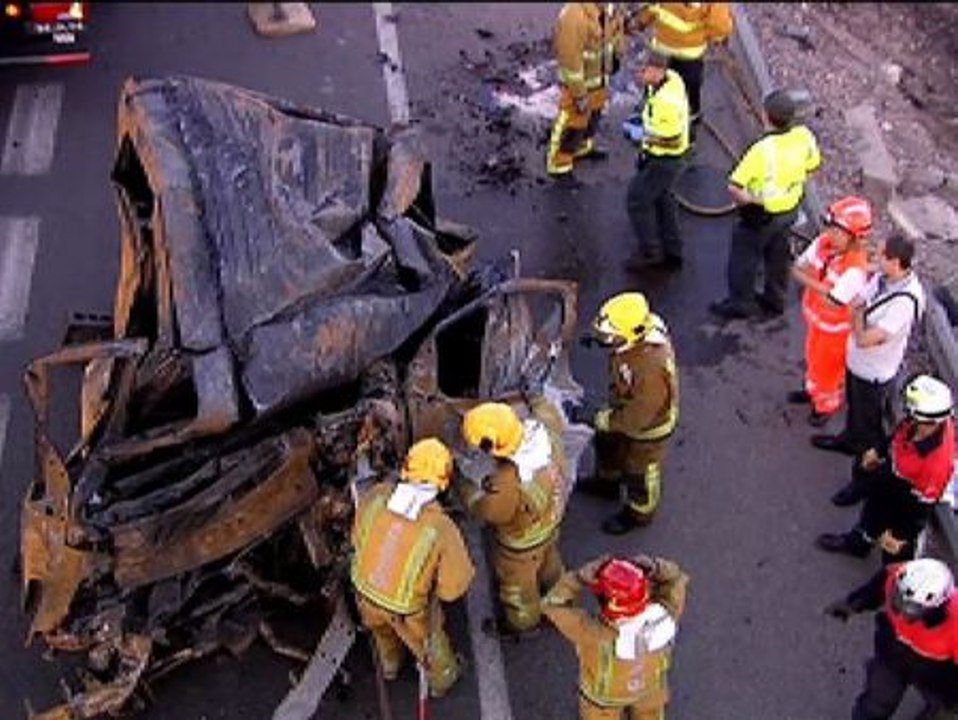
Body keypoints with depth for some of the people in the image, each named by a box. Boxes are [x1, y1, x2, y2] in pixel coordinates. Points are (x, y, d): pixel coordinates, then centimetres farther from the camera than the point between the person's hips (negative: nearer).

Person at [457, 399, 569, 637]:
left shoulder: (508, 483, -48)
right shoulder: (544, 430, -32)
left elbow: (482, 509, -26)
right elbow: (546, 410, -6)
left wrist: (459, 482, -12)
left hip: (523, 539, -6)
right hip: (551, 517, 6)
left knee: (518, 583, 27)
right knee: (548, 558, 38)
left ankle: (522, 622, 56)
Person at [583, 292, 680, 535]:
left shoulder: (652, 367, -47)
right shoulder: (642, 327, -23)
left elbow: (639, 416, -33)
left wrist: (608, 420, -19)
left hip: (648, 424, -8)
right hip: (626, 407, 8)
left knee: (638, 471, 19)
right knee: (607, 442, 32)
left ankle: (638, 513, 49)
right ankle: (607, 480, 62)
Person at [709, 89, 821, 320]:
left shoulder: (762, 149, -35)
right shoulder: (804, 136, -16)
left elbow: (735, 187, -35)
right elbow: (812, 165, 4)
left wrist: (746, 199, -15)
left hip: (761, 214, -6)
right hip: (790, 208, 6)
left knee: (743, 257, 17)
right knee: (778, 254, 27)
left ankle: (740, 303, 34)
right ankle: (775, 299, 45)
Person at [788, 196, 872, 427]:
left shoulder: (855, 269, -37)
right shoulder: (823, 242, -17)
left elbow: (832, 303, -34)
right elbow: (797, 269, -8)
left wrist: (812, 283, -24)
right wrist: (821, 285, -25)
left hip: (835, 327, -7)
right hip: (815, 316, 7)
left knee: (828, 367, 17)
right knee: (813, 357, 30)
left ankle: (827, 404, 43)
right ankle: (813, 389, 56)